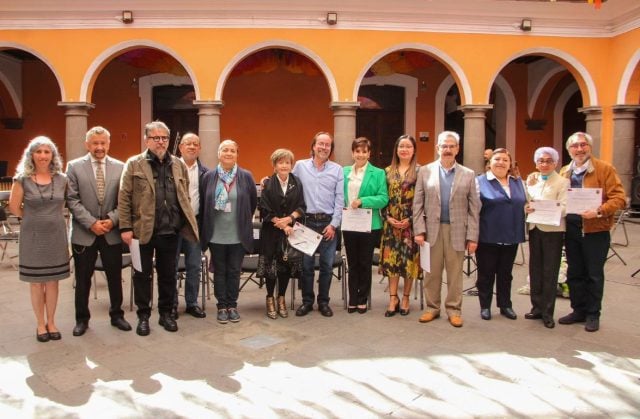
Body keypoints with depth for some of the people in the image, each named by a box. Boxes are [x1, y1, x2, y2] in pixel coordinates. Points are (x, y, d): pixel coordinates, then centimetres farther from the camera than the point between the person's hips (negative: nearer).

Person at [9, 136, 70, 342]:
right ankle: (40, 324, 20)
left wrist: (53, 218, 9)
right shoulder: (22, 179, -6)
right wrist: (33, 219, 5)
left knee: (52, 281, 9)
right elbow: (14, 207, -1)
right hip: (33, 237, -2)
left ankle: (51, 322, 22)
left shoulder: (61, 179, 1)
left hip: (56, 236, 2)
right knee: (36, 282, 7)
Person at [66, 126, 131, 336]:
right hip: (83, 233, -1)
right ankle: (82, 319, 26)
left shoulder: (120, 167, 3)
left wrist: (112, 219, -12)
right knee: (83, 279, 10)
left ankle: (117, 315, 26)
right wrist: (91, 223, -14)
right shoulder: (74, 167, 0)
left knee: (115, 277, 10)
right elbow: (72, 200, -5)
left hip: (112, 232, 1)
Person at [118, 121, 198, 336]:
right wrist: (125, 228, -10)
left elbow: (184, 197, 12)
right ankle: (143, 316, 22)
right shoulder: (134, 164, -2)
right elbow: (124, 198, -5)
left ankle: (166, 313, 27)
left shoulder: (178, 165, 9)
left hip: (170, 231, 3)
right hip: (143, 230, -3)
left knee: (168, 274, 12)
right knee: (143, 275, 8)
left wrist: (186, 222, 5)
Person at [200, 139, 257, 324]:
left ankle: (232, 305, 23)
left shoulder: (246, 176, -2)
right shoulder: (208, 177, 0)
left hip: (238, 235, 0)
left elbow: (253, 202, 8)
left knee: (234, 272, 9)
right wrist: (205, 227, 9)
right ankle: (222, 306, 21)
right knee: (219, 272, 10)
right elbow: (202, 204, 7)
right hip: (216, 235, 0)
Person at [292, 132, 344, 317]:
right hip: (306, 222, 0)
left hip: (329, 223, 0)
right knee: (306, 264, 6)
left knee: (327, 265, 7)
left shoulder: (337, 170, 4)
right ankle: (307, 301, 20)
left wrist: (333, 224, -5)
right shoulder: (300, 166, 5)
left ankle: (323, 302, 20)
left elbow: (340, 200, 0)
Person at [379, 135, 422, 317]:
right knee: (391, 259, 1)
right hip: (391, 223, 3)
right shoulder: (388, 171, 9)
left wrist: (410, 220, -12)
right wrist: (387, 217, -5)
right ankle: (393, 299, 10)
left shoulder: (419, 172, -1)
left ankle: (405, 298, 16)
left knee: (409, 259, 2)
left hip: (411, 223, -2)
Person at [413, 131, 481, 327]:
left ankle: (454, 310, 19)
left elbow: (474, 208, 2)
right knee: (432, 272, 8)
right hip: (431, 229, 0)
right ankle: (432, 307, 22)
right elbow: (418, 204, 2)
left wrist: (473, 237, -3)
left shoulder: (468, 174, 5)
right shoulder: (425, 171, 5)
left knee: (455, 273, 7)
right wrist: (419, 230, -6)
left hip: (457, 231, 0)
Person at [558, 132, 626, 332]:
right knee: (574, 273, 12)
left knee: (594, 274, 5)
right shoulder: (564, 172, 9)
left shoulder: (605, 169, -6)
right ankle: (578, 310, 27)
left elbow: (619, 198, -11)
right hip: (571, 229, 5)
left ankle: (593, 314, 19)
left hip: (596, 230, -4)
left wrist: (599, 211, -25)